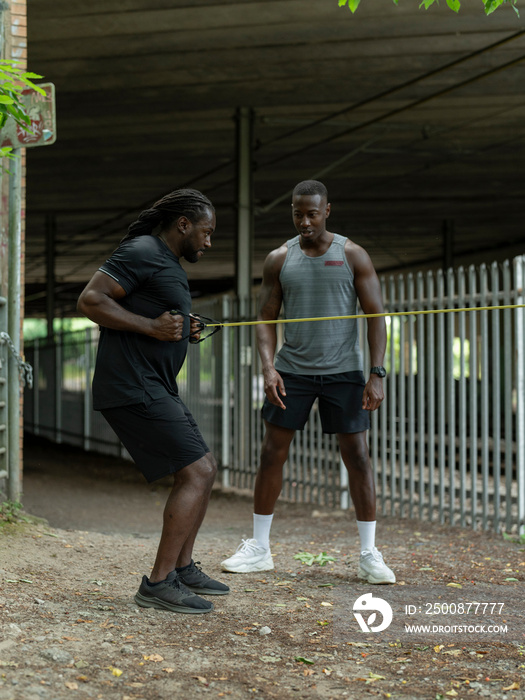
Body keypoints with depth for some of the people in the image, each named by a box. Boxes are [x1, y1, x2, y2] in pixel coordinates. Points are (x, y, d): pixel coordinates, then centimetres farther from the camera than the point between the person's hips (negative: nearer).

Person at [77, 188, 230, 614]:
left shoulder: (169, 265, 22)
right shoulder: (141, 252, -10)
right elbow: (91, 299, -18)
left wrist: (184, 330, 11)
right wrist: (151, 326, -20)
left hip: (156, 389, 11)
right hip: (133, 389, -11)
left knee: (205, 469, 15)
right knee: (196, 473, -13)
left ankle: (182, 567, 24)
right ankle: (159, 583, -9)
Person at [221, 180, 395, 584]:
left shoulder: (353, 256, -2)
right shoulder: (279, 260, 4)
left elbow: (375, 316, -3)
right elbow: (266, 320, 5)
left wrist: (377, 375, -12)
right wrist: (268, 368, -11)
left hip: (343, 371, -2)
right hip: (292, 369, 2)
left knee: (357, 456, -4)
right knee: (272, 453, 1)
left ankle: (370, 555, 4)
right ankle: (259, 549, 13)